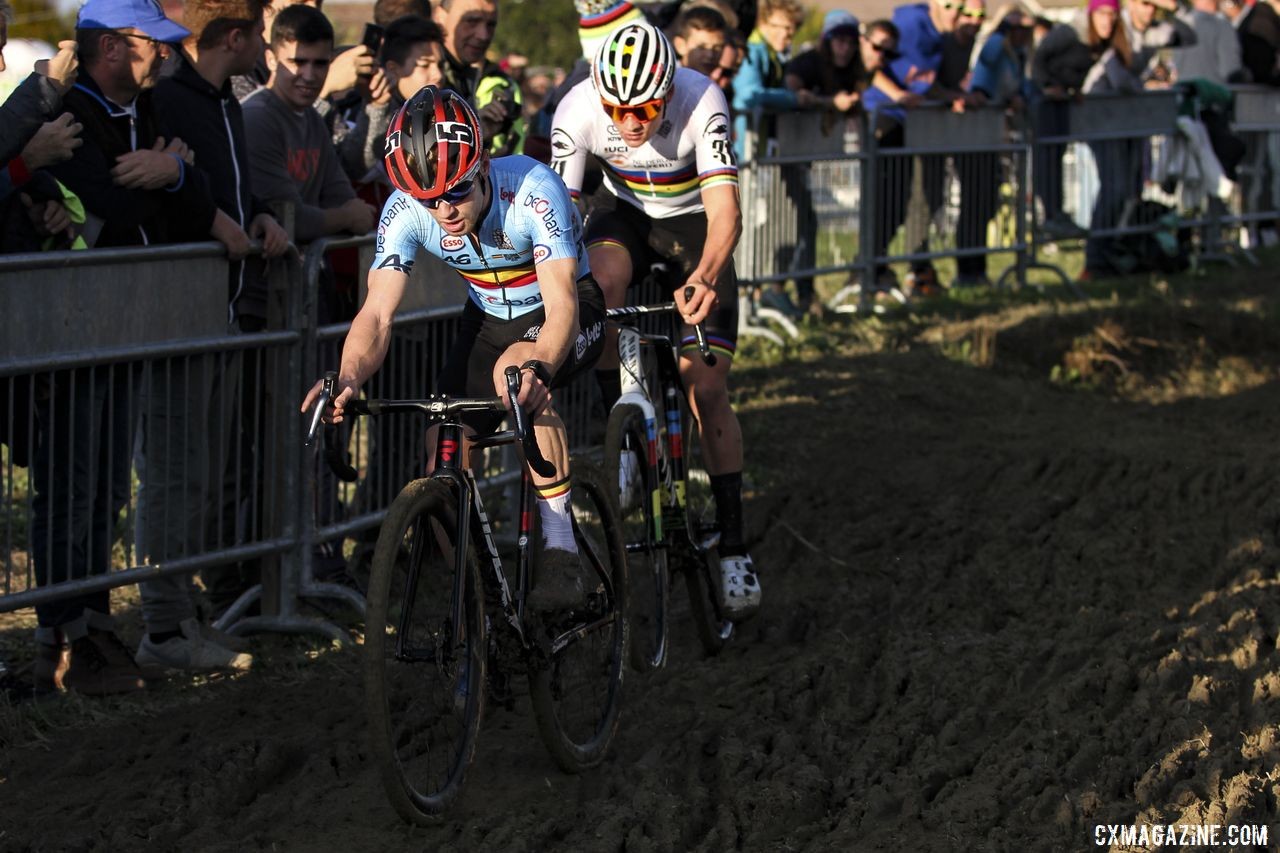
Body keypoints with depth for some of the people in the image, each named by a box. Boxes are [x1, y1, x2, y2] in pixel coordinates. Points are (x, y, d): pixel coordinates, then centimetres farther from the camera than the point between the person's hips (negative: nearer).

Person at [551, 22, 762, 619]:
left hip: (693, 222, -1)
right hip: (627, 214, 1)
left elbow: (725, 208, -39)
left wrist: (705, 277, -57)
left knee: (708, 389, -8)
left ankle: (733, 543, 3)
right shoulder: (578, 110, -27)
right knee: (600, 281, -35)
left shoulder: (700, 101, -33)